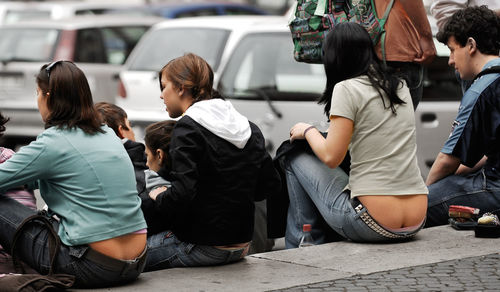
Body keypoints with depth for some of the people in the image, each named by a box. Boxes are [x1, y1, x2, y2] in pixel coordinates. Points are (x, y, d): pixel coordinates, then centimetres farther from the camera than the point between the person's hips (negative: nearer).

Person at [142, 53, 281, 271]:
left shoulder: (188, 128, -15)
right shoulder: (249, 128, 8)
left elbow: (182, 194, -24)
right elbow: (270, 185, 12)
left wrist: (158, 198, -4)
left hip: (203, 248, -8)